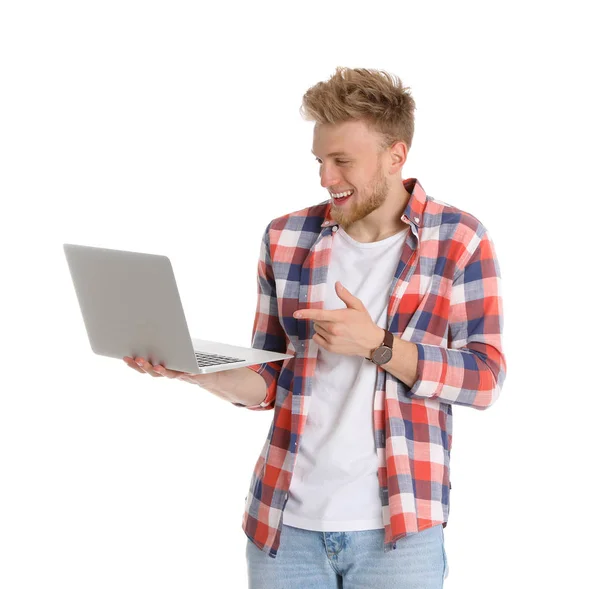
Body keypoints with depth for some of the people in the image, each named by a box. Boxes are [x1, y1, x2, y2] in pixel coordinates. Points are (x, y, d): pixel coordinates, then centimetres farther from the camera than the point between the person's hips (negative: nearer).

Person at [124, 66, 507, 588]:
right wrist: (193, 368, -10)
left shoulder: (459, 241, -4)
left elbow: (485, 378, -8)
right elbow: (269, 380, 9)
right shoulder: (286, 238, 5)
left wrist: (376, 345, -19)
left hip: (397, 527, -3)